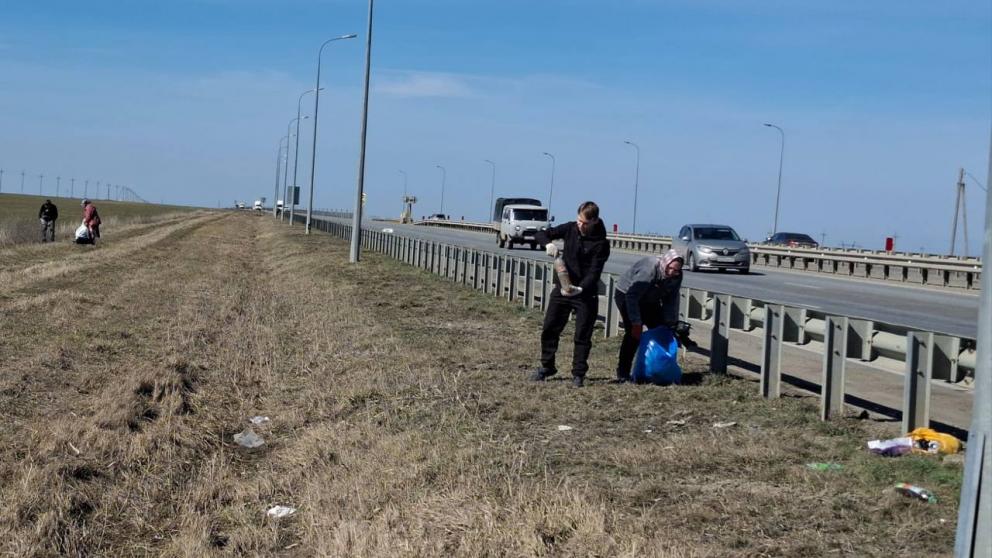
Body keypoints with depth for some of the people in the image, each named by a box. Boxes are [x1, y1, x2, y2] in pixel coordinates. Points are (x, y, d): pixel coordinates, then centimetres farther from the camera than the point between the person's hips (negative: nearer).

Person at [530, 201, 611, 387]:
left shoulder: (601, 243, -13)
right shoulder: (570, 228, -2)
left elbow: (594, 272, -19)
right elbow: (540, 235, 0)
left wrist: (580, 289, -35)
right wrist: (548, 244, -23)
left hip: (586, 294, -4)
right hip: (562, 289, 4)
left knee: (582, 335, 0)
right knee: (549, 329, 8)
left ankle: (578, 374, 10)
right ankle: (546, 367, 23)